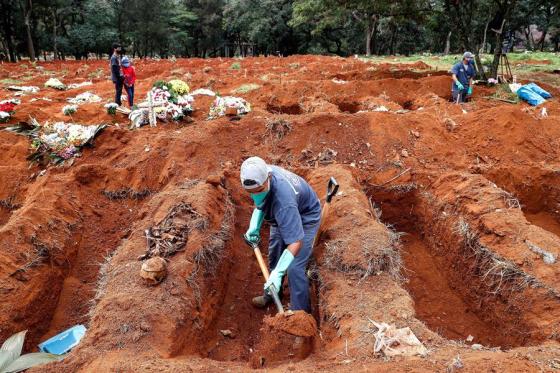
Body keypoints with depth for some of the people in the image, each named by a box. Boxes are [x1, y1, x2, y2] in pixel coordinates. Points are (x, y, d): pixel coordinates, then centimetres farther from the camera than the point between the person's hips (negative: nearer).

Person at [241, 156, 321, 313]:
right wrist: (254, 226, -15)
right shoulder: (261, 174, -26)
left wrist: (277, 274, -49)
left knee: (293, 268, -16)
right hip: (281, 217, 8)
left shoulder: (283, 202, -47)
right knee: (274, 257, 20)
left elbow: (296, 242, -45)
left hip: (304, 219, -7)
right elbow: (260, 203, -3)